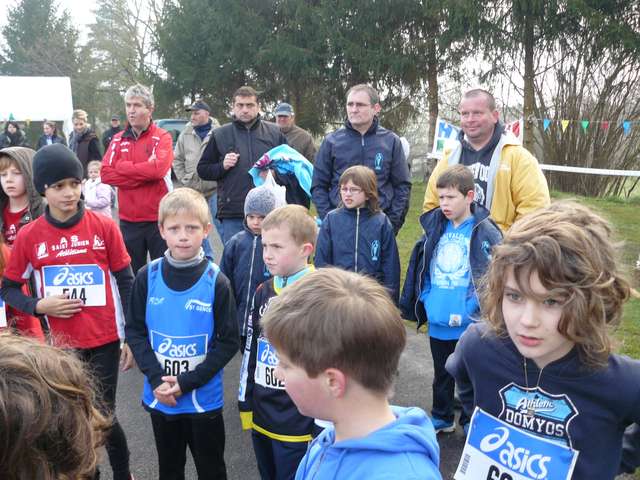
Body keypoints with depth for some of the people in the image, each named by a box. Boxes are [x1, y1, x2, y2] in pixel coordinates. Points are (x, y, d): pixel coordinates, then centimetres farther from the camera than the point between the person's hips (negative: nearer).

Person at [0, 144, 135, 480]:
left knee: (103, 416, 4)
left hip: (105, 340, -1)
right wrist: (39, 306, -14)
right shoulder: (29, 236, -5)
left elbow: (126, 283, -1)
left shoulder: (104, 227, -8)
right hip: (62, 344, 2)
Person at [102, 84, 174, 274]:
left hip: (158, 218, -3)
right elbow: (106, 174, -4)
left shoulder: (162, 137, -3)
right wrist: (143, 175, -13)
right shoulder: (118, 139, 8)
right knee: (131, 275, 14)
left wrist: (123, 166, -8)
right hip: (128, 219, 4)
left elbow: (158, 168, -21)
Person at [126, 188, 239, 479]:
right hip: (159, 397, 3)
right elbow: (134, 331, -1)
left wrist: (186, 382, -17)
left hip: (203, 399, -2)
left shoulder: (216, 282, -14)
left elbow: (228, 342, -11)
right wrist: (157, 379, -13)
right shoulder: (147, 277, -7)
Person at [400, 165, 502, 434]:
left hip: (470, 323, -4)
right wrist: (426, 300, 4)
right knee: (441, 373, 20)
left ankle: (471, 423, 32)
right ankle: (441, 418, 38)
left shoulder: (485, 232, -13)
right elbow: (420, 267, 11)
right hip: (437, 322, 5)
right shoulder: (434, 226, 3)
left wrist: (469, 311, -16)